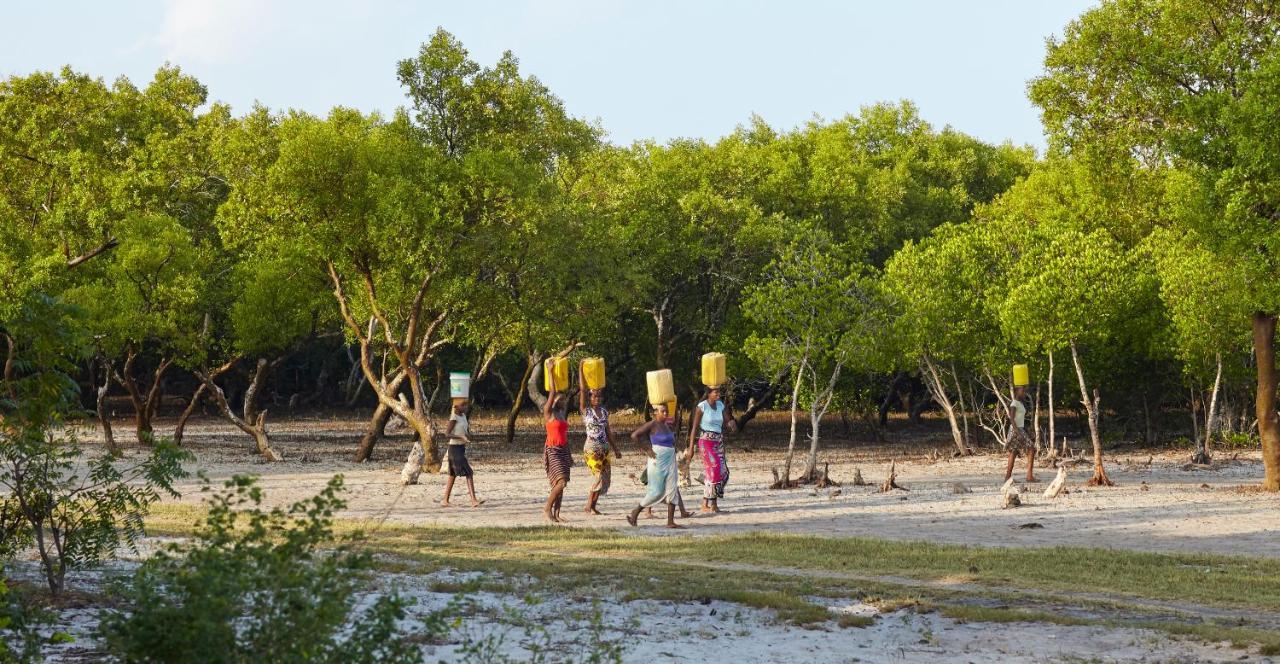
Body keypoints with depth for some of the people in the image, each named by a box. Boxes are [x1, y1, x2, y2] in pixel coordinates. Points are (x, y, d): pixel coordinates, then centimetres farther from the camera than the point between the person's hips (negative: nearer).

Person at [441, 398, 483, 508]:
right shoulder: (454, 418, -14)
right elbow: (447, 434, -18)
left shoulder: (463, 416, 11)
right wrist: (461, 437, -26)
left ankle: (445, 501, 18)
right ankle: (473, 500, -18)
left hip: (461, 447, 9)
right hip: (455, 448, -9)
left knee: (453, 474, 13)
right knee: (469, 473, -14)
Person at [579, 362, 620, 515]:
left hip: (604, 449, 6)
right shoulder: (585, 410, -5)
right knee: (599, 478, -11)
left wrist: (615, 449, 19)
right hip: (591, 449, -6)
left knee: (606, 478, 3)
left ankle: (592, 506, 14)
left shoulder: (604, 411, 10)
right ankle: (589, 507, 2)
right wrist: (581, 367, -17)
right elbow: (582, 389, -14)